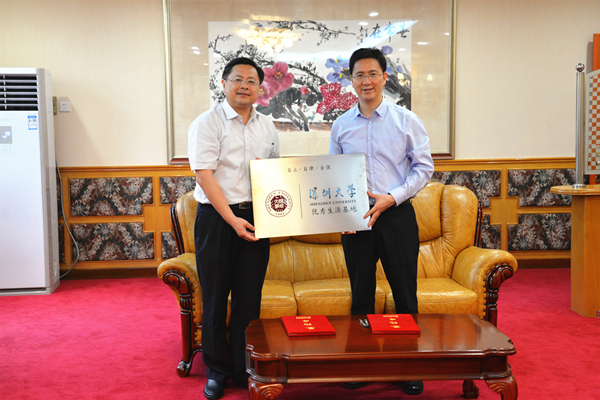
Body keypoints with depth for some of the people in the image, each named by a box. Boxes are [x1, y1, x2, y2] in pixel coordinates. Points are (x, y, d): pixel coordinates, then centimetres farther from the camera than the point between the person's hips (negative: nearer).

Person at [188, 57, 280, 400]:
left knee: (250, 298, 8)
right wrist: (232, 219, -18)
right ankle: (217, 370, 20)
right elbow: (204, 175, -12)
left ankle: (245, 368, 21)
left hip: (255, 217, 4)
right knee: (215, 298, 4)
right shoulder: (208, 123, -4)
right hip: (217, 217, -4)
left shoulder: (267, 126, 12)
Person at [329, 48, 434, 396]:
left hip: (397, 215, -2)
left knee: (405, 293, 4)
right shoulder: (341, 125, 9)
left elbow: (424, 167, -1)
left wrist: (391, 198, -14)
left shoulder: (406, 120, 0)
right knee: (361, 293, 10)